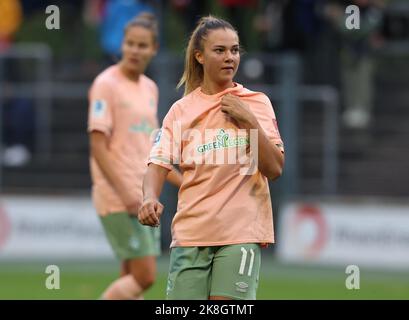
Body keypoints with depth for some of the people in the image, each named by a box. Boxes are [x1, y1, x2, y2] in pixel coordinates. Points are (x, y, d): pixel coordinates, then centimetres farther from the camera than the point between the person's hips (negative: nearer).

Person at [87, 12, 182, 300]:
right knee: (144, 276, -12)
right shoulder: (106, 84, -9)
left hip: (144, 198, 8)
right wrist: (125, 193, -21)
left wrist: (183, 182, 19)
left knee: (134, 278, 6)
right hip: (117, 198, -8)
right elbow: (98, 146, -15)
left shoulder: (149, 88, 14)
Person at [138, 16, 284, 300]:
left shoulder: (257, 103, 7)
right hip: (191, 231, 1)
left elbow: (274, 169, 0)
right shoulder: (181, 110, 8)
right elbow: (159, 163, 0)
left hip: (241, 231, -1)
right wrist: (150, 198, -21)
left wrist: (250, 121, -10)